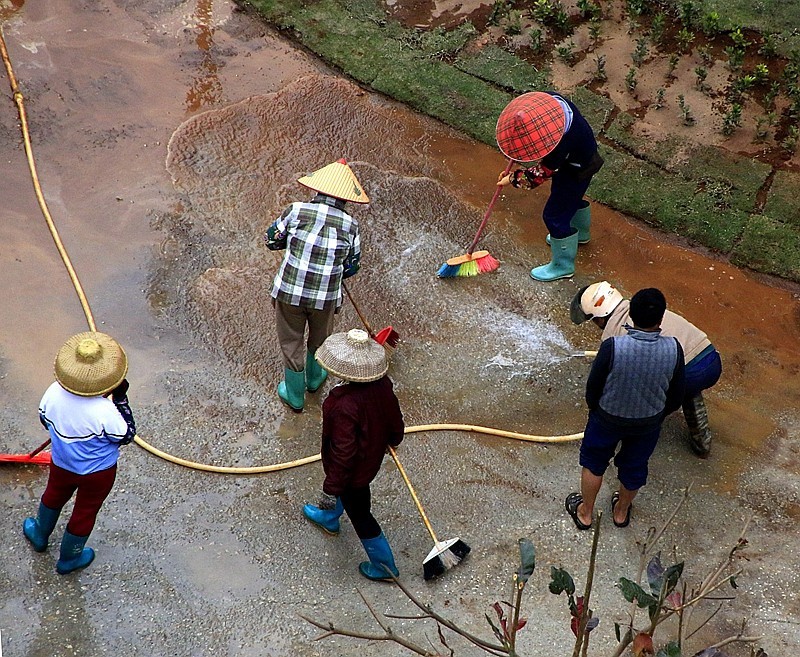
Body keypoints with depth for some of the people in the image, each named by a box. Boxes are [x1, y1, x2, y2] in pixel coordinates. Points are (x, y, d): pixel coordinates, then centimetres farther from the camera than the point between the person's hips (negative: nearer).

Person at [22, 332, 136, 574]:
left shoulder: (54, 392, -27)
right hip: (98, 473, -4)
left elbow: (45, 420, -5)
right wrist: (121, 399, -20)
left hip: (61, 463, 4)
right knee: (85, 513, 23)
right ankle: (69, 559, 47)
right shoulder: (104, 412, -40)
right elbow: (126, 435, -21)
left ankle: (39, 535, 61)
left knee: (54, 497, 34)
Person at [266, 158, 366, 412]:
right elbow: (352, 266, 2)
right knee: (320, 339, 28)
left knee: (291, 343, 17)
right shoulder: (350, 225, -9)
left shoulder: (296, 211, -13)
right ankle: (314, 379, 53)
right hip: (326, 297, 1)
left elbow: (272, 239, 0)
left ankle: (294, 396, 33)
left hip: (289, 292, -1)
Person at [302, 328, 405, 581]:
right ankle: (328, 517, 65)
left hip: (355, 469, -7)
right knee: (344, 489, 35)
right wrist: (392, 440, 21)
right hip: (373, 456, 7)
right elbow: (395, 421, -2)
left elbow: (343, 454, -33)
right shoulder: (382, 384, -20)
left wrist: (330, 490, -20)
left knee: (360, 514, 17)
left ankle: (384, 565, 36)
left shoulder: (345, 406, -41)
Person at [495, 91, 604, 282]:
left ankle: (563, 266, 24)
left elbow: (540, 174, -26)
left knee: (555, 215, 5)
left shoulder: (560, 145, -44)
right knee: (572, 199, 32)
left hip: (576, 171, -8)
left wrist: (512, 179, -13)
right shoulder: (548, 99, -26)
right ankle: (580, 233, 60)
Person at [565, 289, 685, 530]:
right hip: (648, 423, 2)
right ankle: (621, 511, 52)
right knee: (634, 467, 28)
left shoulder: (612, 347, -34)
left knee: (594, 463, 25)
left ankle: (585, 513, 44)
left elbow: (593, 386, -17)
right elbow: (676, 395, -10)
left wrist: (594, 408, 5)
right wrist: (659, 415, 11)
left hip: (608, 418, -2)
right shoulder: (673, 349, -26)